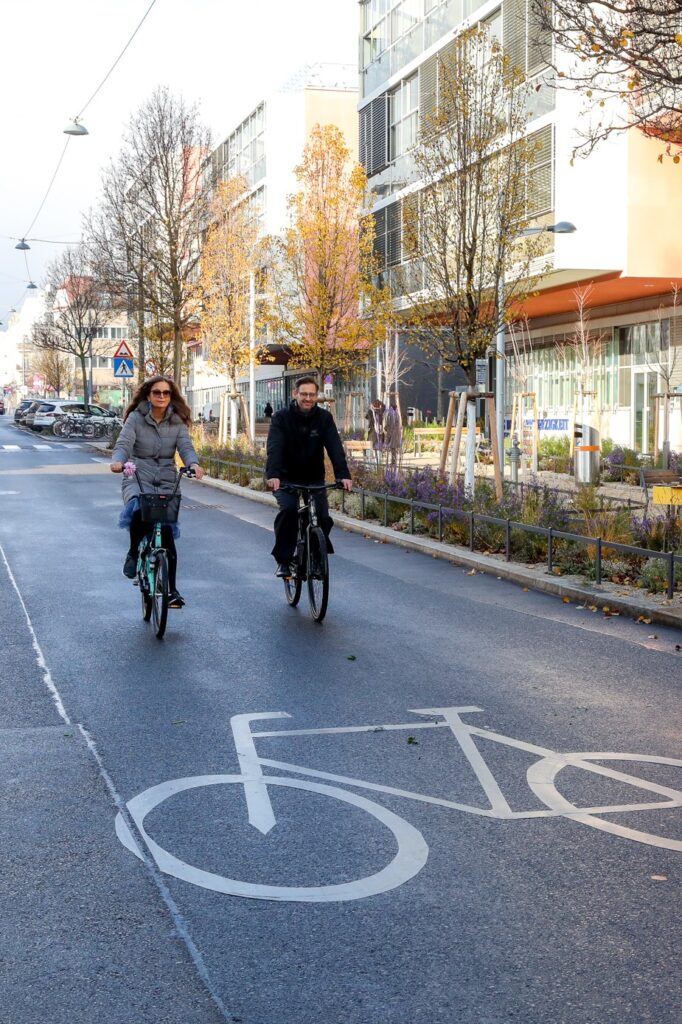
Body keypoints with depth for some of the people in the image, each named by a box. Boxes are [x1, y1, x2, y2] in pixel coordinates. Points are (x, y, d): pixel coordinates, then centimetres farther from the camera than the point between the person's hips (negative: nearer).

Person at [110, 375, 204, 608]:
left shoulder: (177, 422, 5)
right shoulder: (136, 418, -1)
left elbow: (186, 447, -8)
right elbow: (124, 443, -12)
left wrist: (193, 464, -31)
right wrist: (117, 461, -35)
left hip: (166, 481, 2)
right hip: (138, 478, -2)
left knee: (167, 534, -4)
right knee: (138, 510, -36)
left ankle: (171, 589, 8)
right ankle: (134, 553, -7)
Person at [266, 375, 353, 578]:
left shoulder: (324, 418, -6)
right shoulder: (282, 417, -12)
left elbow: (335, 447, -18)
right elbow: (274, 447, -25)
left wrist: (343, 475, -33)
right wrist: (273, 475, -42)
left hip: (315, 479, 2)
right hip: (287, 479, -2)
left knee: (323, 518, -13)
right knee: (288, 510, -26)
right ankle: (283, 560, -13)